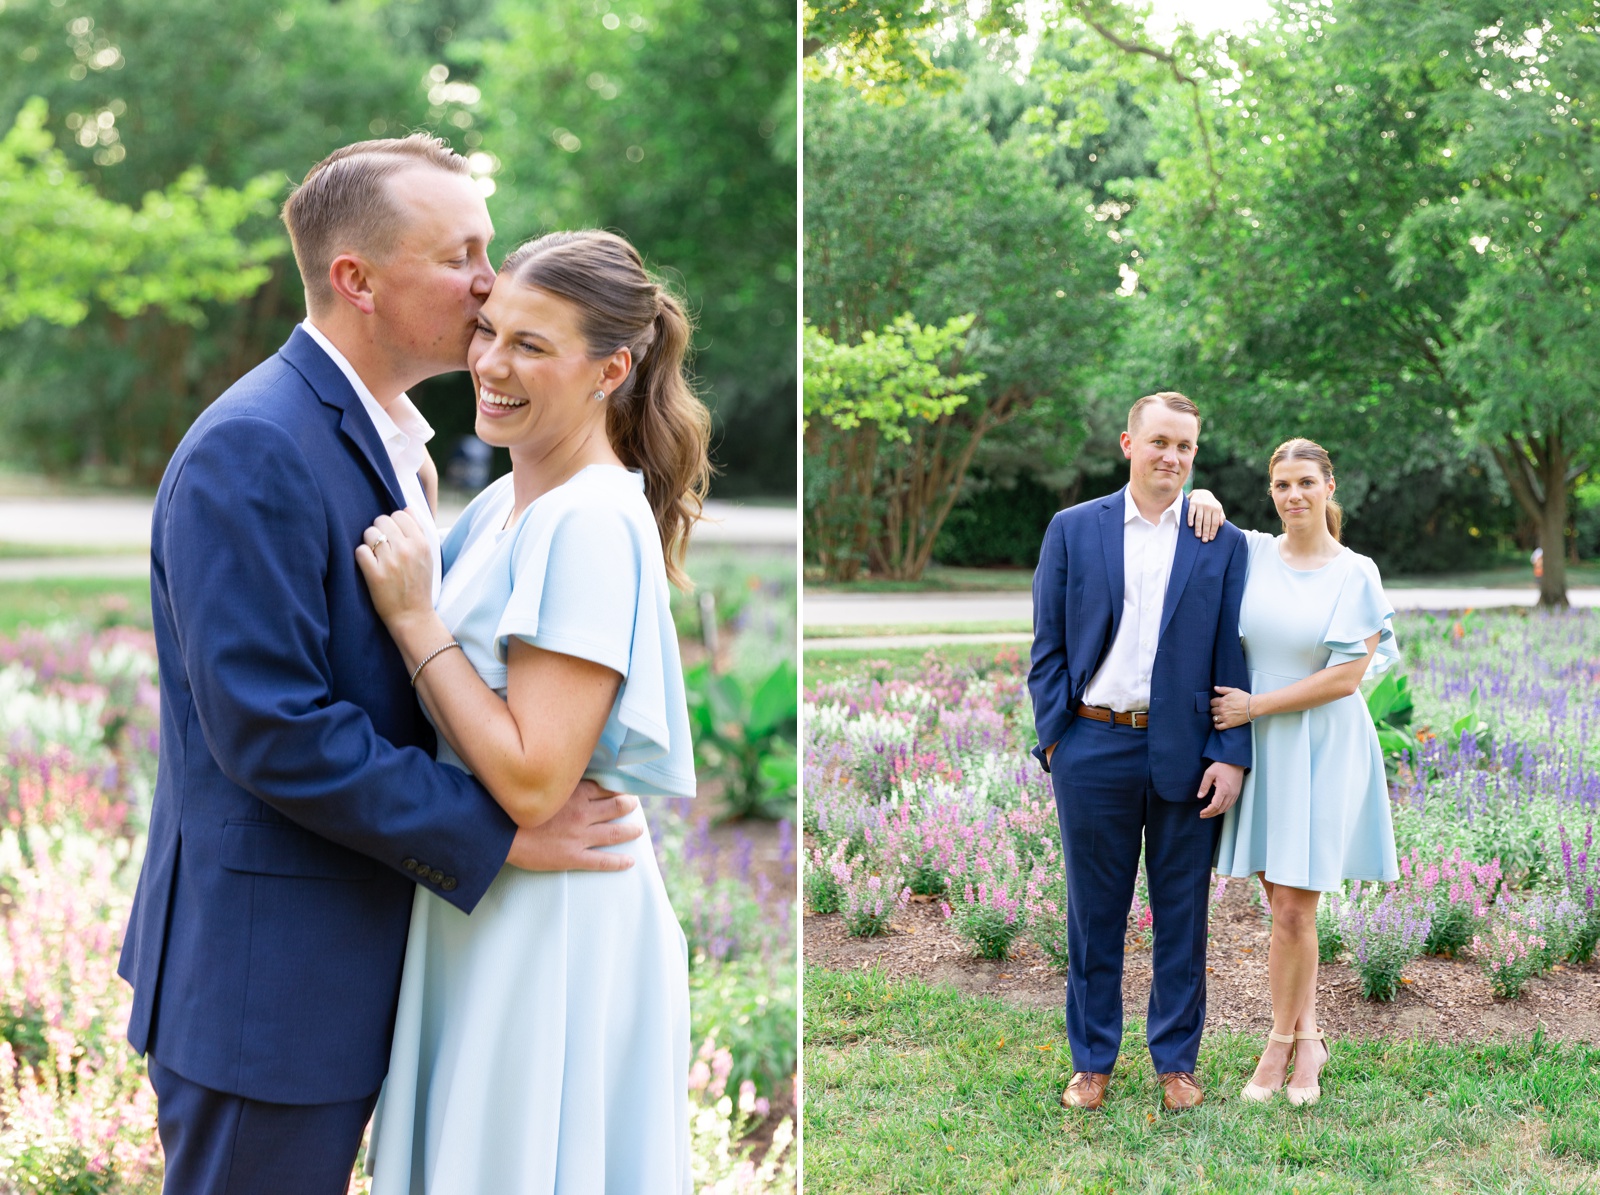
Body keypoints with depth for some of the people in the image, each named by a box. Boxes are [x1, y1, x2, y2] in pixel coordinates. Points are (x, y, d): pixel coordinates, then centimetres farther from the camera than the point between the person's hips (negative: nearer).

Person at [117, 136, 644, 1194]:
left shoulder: (384, 435, 12)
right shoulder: (251, 452, -20)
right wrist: (496, 831, -20)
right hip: (264, 981, -9)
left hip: (348, 965, 9)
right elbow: (270, 729, -24)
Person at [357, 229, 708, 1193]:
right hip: (479, 907, 9)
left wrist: (415, 617, -19)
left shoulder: (591, 524, -20)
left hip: (554, 925, -9)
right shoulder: (502, 504, 8)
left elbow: (533, 782, -24)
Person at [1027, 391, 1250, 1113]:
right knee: (1095, 912, 9)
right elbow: (1048, 646, 5)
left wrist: (1231, 755, -4)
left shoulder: (1223, 544, 5)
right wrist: (1053, 740, -3)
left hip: (1186, 753, 0)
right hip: (1094, 749, 0)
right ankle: (1092, 1061, 21)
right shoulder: (1073, 530, 5)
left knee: (1182, 915, 8)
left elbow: (1231, 657, 3)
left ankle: (1176, 1061, 21)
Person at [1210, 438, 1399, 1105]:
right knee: (1283, 904, 8)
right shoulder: (1251, 553, 3)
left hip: (1322, 749, -3)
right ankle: (1307, 1038, 23)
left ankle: (1282, 1041, 15)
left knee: (1294, 908, -3)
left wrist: (1255, 706, -10)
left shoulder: (1355, 574, -5)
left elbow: (1345, 678, -10)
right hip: (1259, 747, 3)